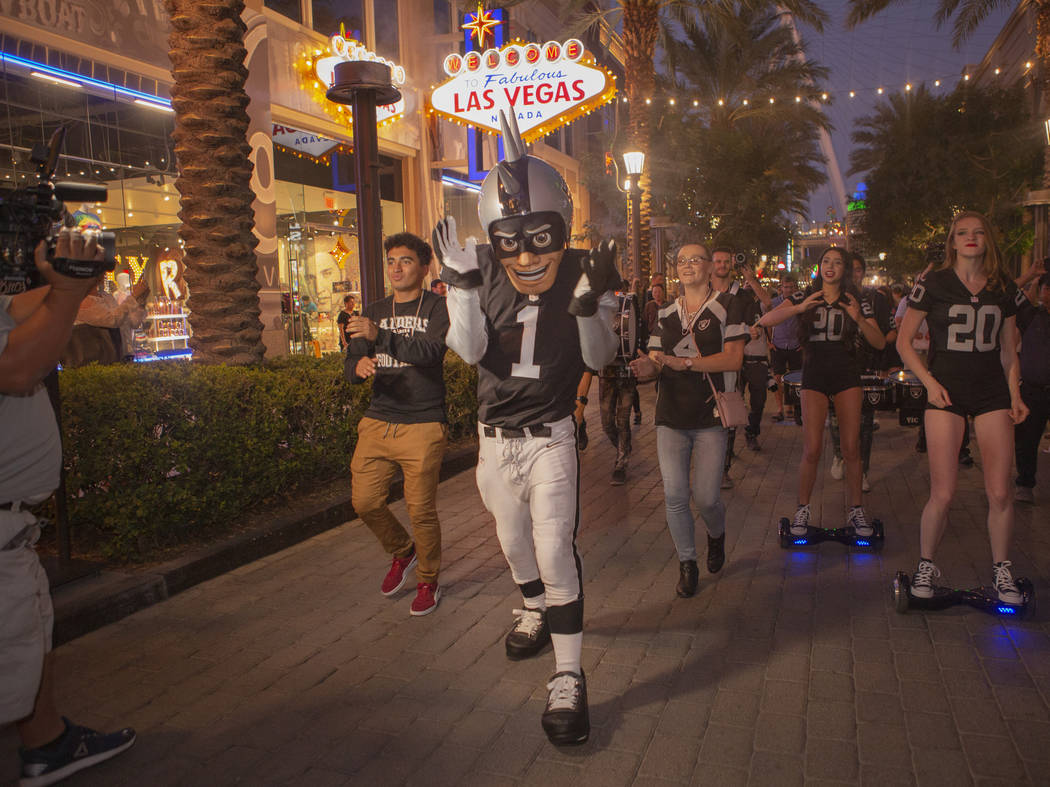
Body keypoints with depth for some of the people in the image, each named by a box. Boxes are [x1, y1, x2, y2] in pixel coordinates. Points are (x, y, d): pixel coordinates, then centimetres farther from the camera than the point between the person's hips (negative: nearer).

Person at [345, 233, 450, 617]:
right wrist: (359, 366, -14)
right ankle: (402, 553, 32)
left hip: (423, 426, -5)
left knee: (421, 509, -2)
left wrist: (380, 336, -33)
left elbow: (430, 351, -20)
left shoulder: (437, 308, -1)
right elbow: (351, 364, 11)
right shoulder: (374, 311, 15)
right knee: (365, 502, 3)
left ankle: (428, 581, 21)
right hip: (377, 422, 5)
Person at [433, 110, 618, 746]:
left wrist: (591, 306, -27)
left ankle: (569, 678, 3)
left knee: (556, 550, -9)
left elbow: (598, 359, -9)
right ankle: (534, 610, 51)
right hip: (495, 436, 4)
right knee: (514, 540, 21)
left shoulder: (583, 273, -12)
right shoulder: (485, 270, -7)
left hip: (550, 436, -4)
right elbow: (469, 350, -13)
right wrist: (460, 287, -26)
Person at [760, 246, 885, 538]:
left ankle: (856, 511, 14)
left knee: (851, 448, 1)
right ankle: (802, 510, 9)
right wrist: (799, 308, -23)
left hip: (847, 377, 1)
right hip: (814, 376, -1)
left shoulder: (857, 301, 8)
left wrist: (859, 319, -18)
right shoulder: (805, 298, 5)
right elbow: (766, 320, -9)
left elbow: (880, 343, 0)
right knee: (811, 450, -7)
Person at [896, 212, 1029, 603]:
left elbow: (1008, 349, 17)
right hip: (946, 392, -3)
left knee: (999, 492, 0)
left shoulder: (1004, 288, 9)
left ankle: (1001, 569, 19)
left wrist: (1015, 394, 7)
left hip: (992, 391, 3)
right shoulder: (934, 284, -1)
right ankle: (926, 564, 15)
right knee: (943, 493, -5)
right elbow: (903, 341, 2)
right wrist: (930, 383, -7)